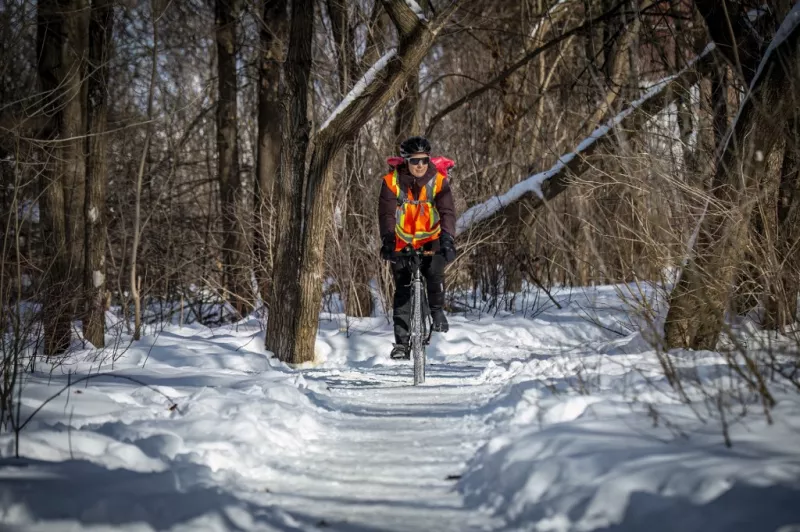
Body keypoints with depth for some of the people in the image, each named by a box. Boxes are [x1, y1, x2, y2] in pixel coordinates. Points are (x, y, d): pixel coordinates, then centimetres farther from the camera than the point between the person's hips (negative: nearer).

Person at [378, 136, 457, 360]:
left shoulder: (438, 182, -9)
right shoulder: (392, 182, -11)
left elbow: (447, 212, -19)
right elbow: (386, 213, -18)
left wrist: (447, 237, -36)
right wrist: (387, 240, -33)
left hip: (430, 241, 0)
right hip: (402, 244, 0)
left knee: (434, 273, -28)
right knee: (402, 291, -4)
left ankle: (437, 310, 0)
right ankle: (402, 343, 0)